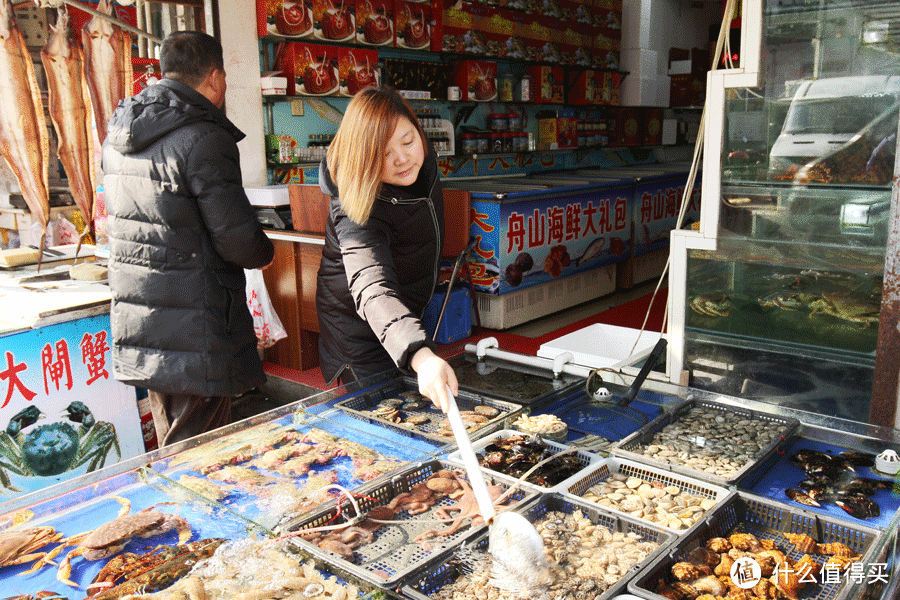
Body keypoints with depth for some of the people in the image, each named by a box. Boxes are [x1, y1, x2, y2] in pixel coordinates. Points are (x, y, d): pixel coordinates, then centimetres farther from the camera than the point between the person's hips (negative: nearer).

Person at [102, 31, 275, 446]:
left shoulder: (118, 136, 10)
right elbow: (237, 237, -19)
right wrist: (265, 253, 5)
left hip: (136, 319, 9)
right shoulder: (205, 139, -17)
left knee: (170, 450, 21)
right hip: (194, 330, -8)